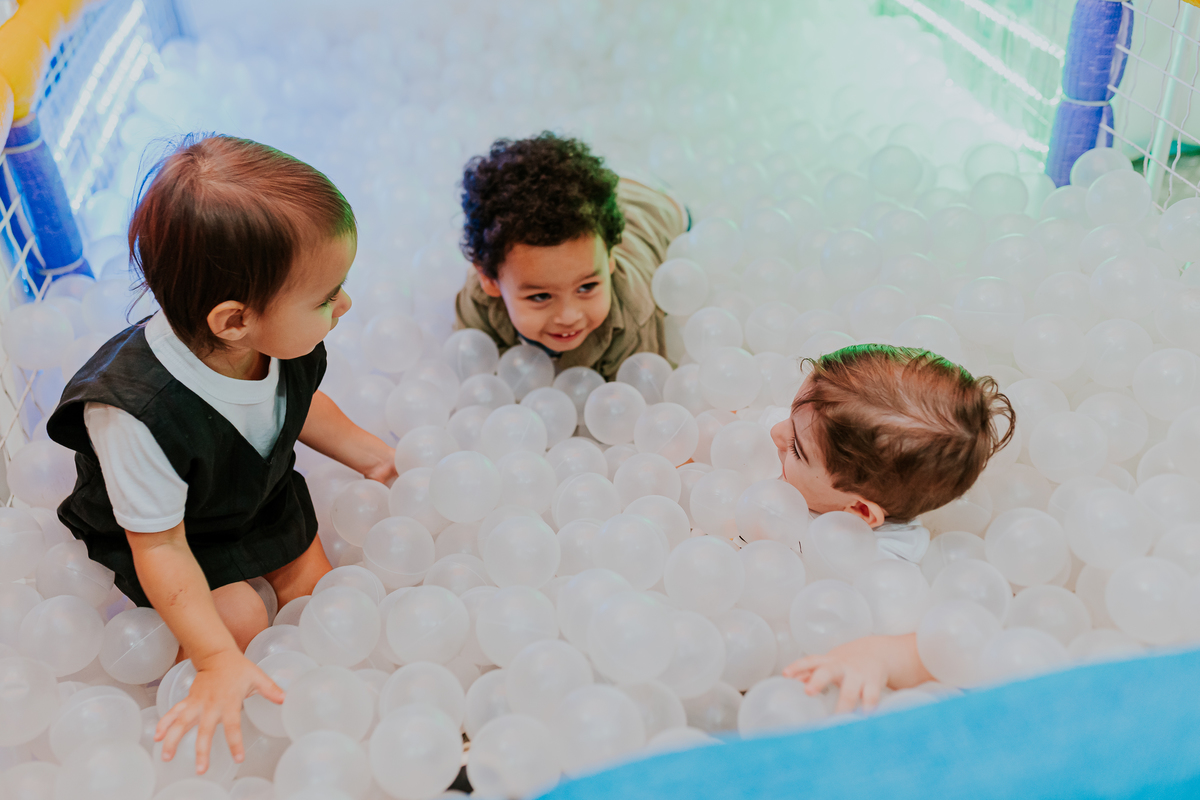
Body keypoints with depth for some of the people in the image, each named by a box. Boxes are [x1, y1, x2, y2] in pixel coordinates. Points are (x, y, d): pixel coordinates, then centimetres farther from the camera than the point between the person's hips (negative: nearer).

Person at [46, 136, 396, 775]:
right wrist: (218, 661, -33)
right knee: (239, 616, -17)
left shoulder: (283, 341, -26)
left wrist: (371, 454, 1)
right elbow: (159, 547, -33)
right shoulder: (140, 412, -44)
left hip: (264, 493, 6)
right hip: (178, 530, -5)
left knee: (313, 585, 7)